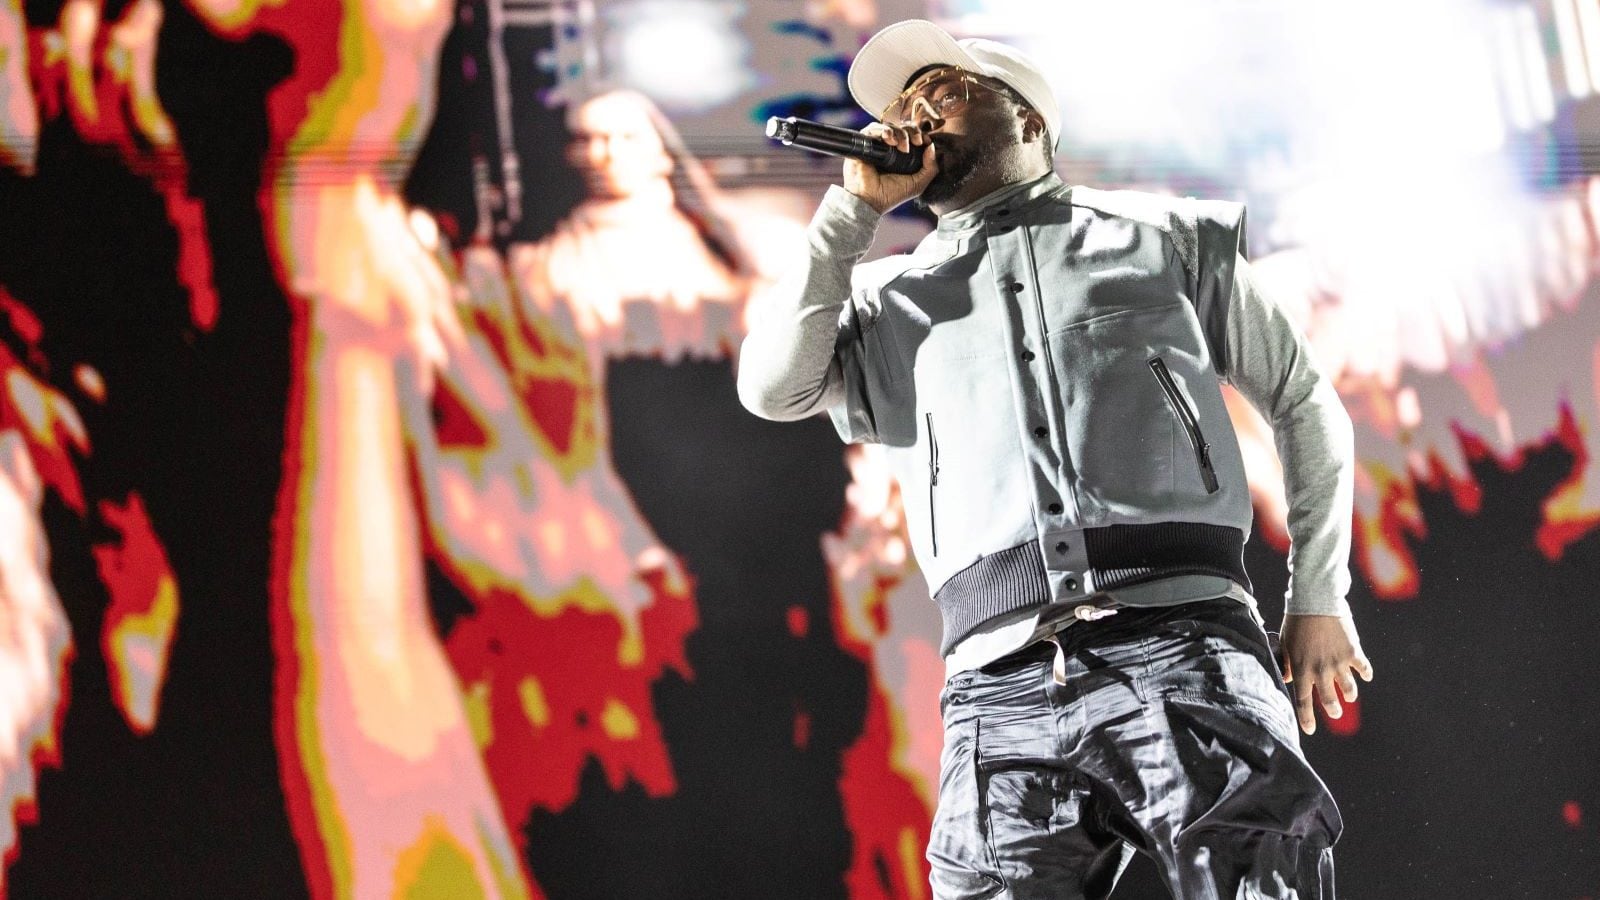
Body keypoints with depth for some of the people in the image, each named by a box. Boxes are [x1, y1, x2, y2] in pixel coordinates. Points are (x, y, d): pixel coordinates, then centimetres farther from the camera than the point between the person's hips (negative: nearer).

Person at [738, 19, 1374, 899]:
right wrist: (855, 207, 11)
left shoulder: (1165, 236, 20)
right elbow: (773, 389, 5)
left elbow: (1304, 401, 23)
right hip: (1007, 684, 1)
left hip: (1179, 638, -1)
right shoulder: (892, 297, 23)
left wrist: (1319, 598, 13)